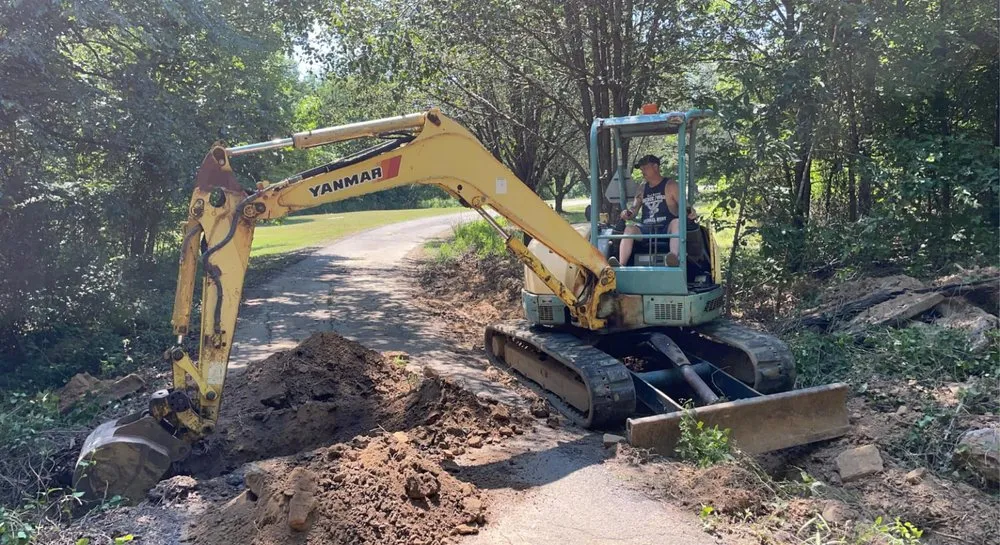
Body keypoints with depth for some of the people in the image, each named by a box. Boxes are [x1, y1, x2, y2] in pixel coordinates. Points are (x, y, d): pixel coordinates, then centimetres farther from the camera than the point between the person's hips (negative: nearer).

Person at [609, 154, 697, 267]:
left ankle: (674, 258, -56)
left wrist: (690, 211, -28)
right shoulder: (643, 188, 20)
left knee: (676, 222, -35)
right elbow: (634, 209, 15)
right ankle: (621, 265, -41)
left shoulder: (670, 185, 7)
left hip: (667, 229, -3)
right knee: (629, 229, -25)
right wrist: (627, 214, -9)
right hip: (647, 230, 3)